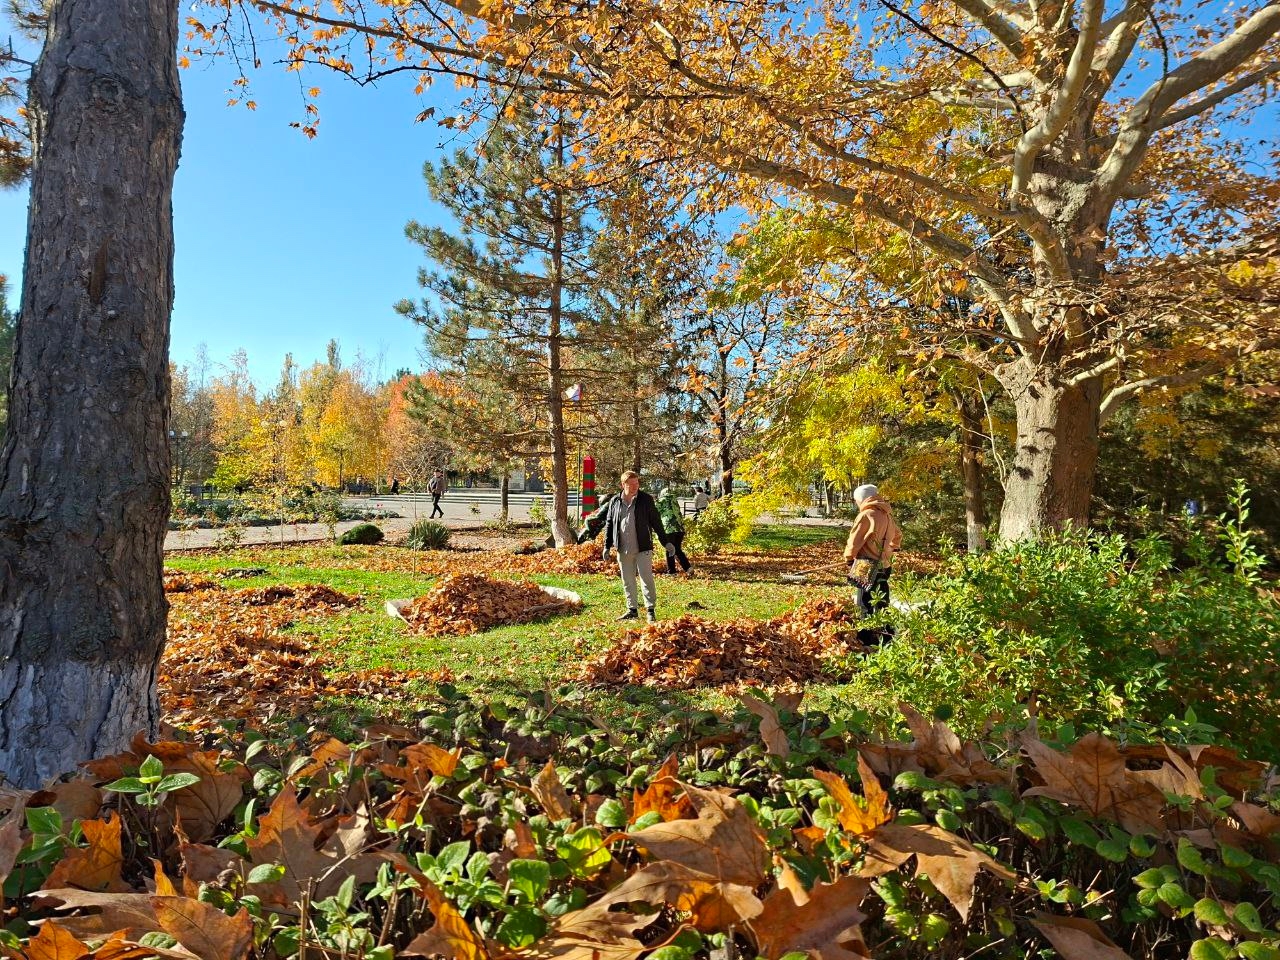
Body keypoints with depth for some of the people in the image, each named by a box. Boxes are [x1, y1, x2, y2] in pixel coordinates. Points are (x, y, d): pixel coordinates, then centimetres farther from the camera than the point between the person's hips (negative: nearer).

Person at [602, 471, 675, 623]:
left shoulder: (646, 499, -3)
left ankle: (651, 610, 5)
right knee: (627, 582, 11)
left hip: (643, 549, -3)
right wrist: (607, 547, 9)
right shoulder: (615, 502, 5)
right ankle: (632, 610, 22)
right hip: (623, 551, 3)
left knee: (646, 579, -3)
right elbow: (609, 525, 11)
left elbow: (656, 522, 0)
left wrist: (666, 542, -2)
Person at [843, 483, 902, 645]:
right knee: (881, 603, 18)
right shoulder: (888, 515, 11)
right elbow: (897, 537, 25)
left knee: (866, 605, -3)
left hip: (868, 568, -8)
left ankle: (867, 640, 0)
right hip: (884, 566, 8)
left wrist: (849, 557, 6)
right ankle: (887, 635, 26)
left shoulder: (866, 515, -15)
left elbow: (854, 541, -11)